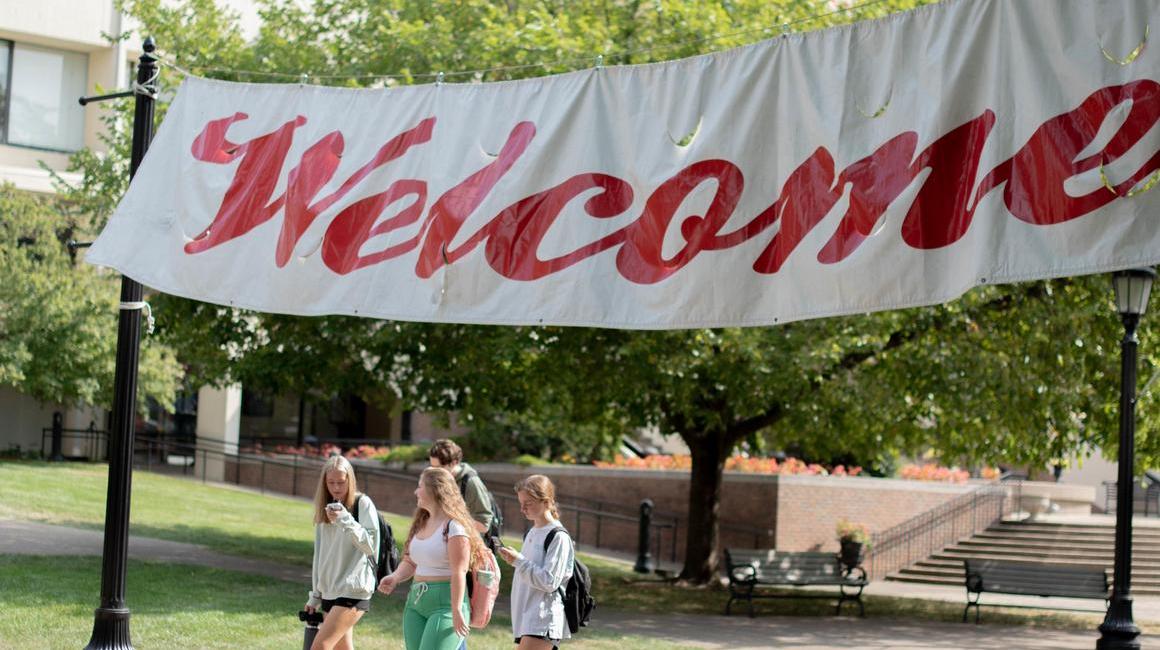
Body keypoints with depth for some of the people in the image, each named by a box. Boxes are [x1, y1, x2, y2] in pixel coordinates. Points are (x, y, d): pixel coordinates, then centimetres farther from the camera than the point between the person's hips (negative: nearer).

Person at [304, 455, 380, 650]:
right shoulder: (325, 508, 13)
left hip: (354, 590, -7)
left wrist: (345, 520, -25)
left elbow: (370, 546, -14)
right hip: (329, 591, 7)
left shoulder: (363, 504, -6)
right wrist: (315, 596, 20)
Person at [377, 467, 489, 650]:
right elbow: (409, 562, 18)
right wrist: (395, 577, -3)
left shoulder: (453, 526, -12)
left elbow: (459, 572, -16)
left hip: (445, 602, -8)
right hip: (416, 601, 8)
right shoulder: (421, 524, 14)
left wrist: (457, 612, -20)